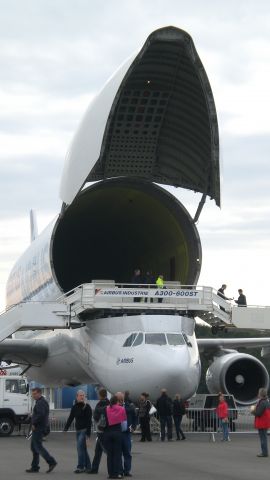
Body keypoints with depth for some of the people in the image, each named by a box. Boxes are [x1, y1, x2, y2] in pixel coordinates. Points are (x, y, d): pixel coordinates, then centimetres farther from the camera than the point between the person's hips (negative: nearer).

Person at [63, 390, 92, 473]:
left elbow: (89, 420, -11)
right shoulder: (74, 407, 9)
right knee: (83, 449, 9)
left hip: (84, 430, -6)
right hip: (78, 430, 6)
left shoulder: (87, 407, -7)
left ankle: (80, 467, -6)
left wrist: (88, 433, -17)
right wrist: (66, 428, -1)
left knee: (80, 447, -12)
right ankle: (88, 467, 15)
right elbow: (70, 418, 10)